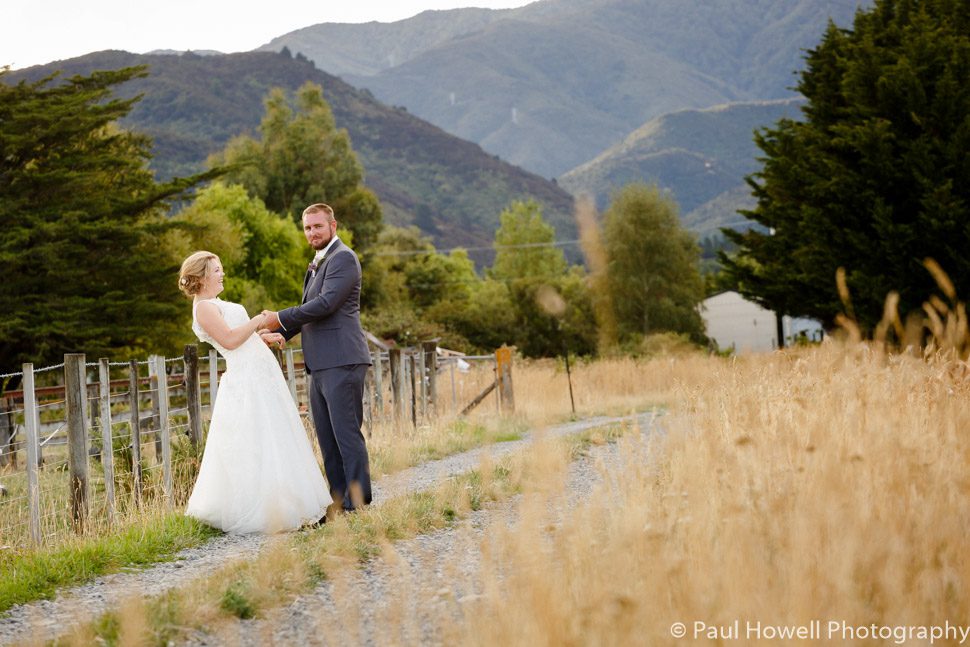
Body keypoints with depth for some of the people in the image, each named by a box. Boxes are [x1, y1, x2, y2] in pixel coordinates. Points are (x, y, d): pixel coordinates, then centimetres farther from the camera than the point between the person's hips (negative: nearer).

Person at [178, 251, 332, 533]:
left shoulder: (214, 304, 21)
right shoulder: (204, 307, -11)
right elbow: (229, 340, -20)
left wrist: (263, 338, 14)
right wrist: (258, 321, -12)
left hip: (260, 377, 11)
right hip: (247, 380, -11)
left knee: (272, 444, 12)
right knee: (254, 447, -9)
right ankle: (254, 514, -4)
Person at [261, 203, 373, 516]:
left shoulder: (343, 258, -6)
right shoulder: (318, 264, 24)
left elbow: (326, 303, -17)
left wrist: (280, 318, -11)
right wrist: (279, 334, 11)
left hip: (341, 362, -10)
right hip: (321, 365, 10)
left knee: (346, 433, -9)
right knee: (327, 439, 9)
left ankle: (358, 501, -7)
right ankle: (339, 502, 13)